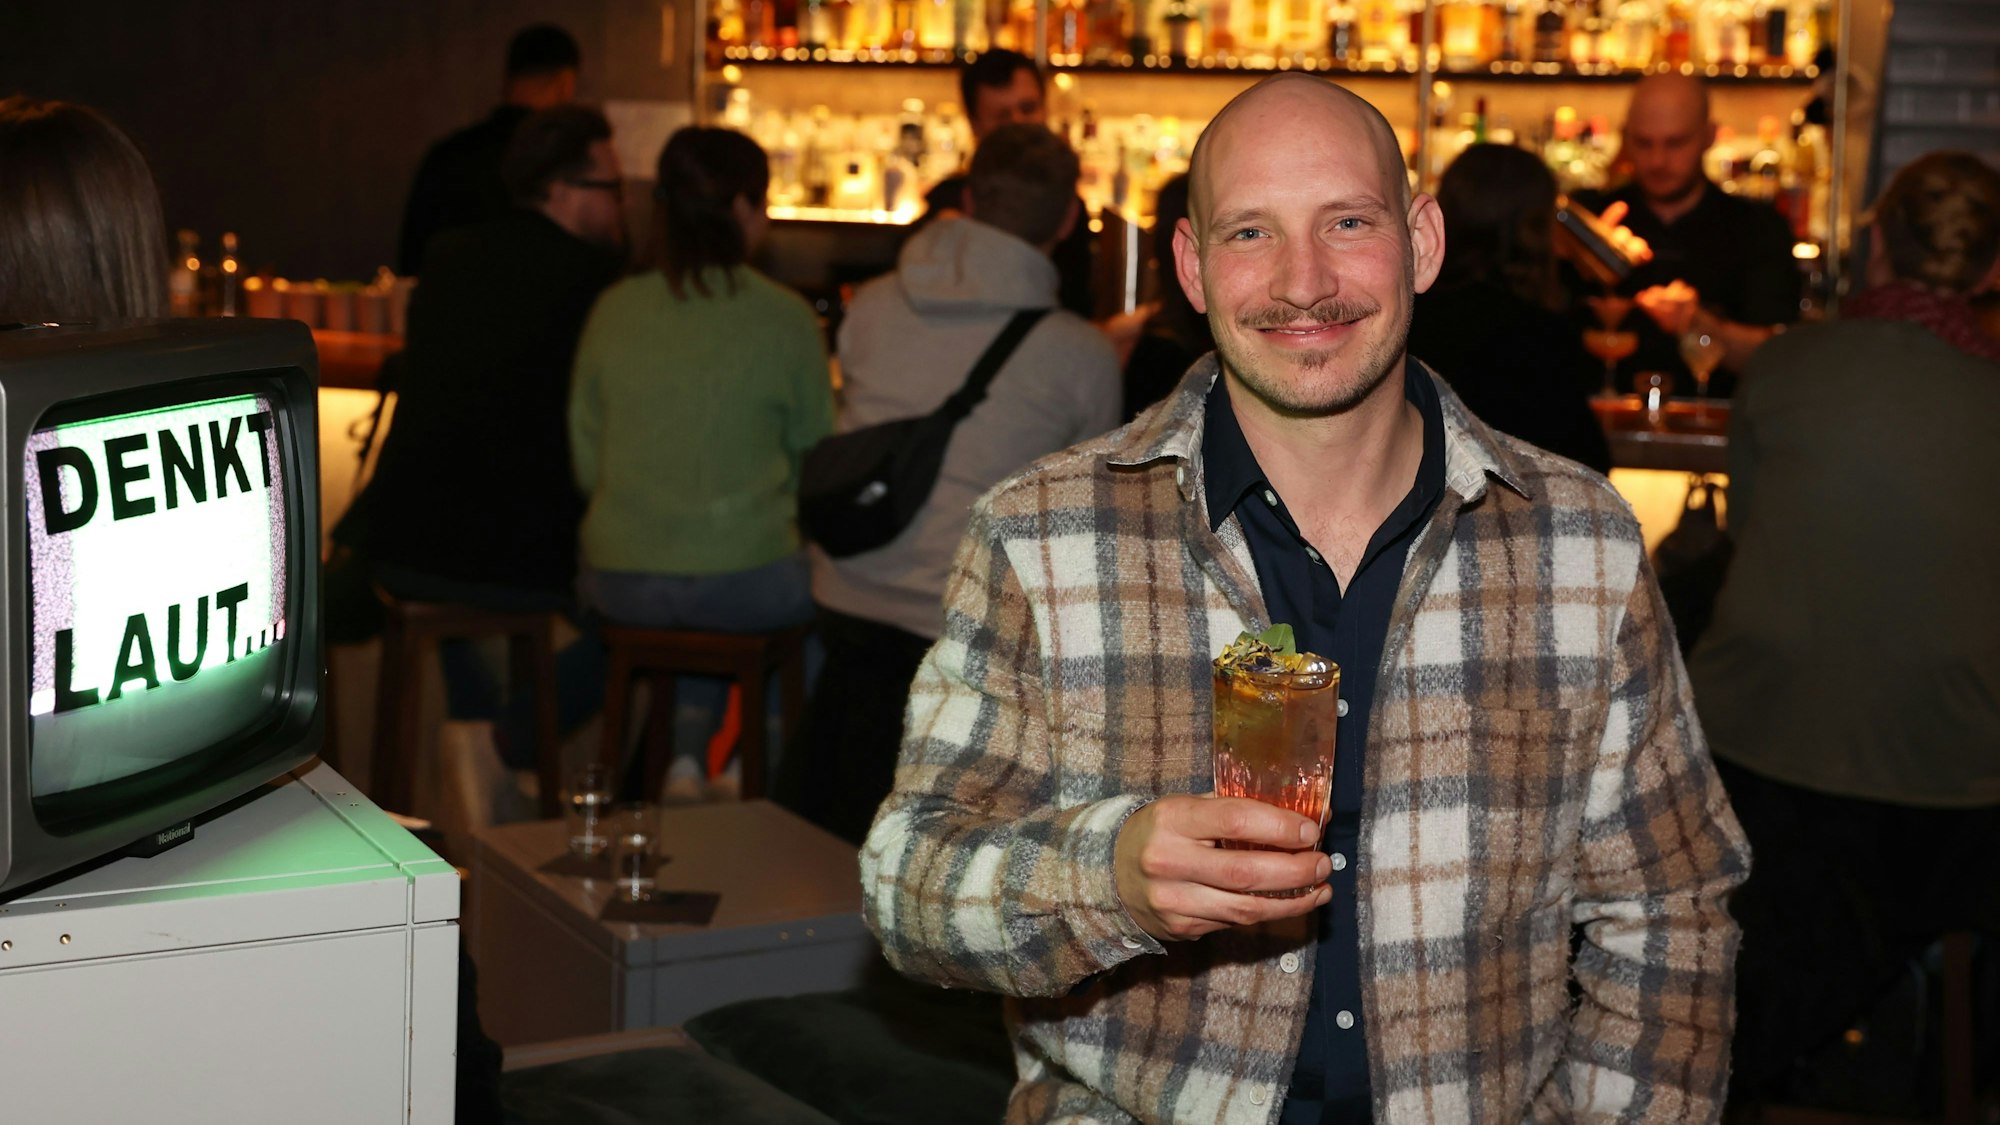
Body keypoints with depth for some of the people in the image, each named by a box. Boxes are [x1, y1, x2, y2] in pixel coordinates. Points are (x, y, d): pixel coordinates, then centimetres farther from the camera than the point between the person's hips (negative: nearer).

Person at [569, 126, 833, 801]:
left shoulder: (614, 309, 1)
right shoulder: (785, 318, -9)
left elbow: (585, 463, 8)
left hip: (619, 585, 4)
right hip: (744, 587, -4)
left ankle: (684, 759, 23)